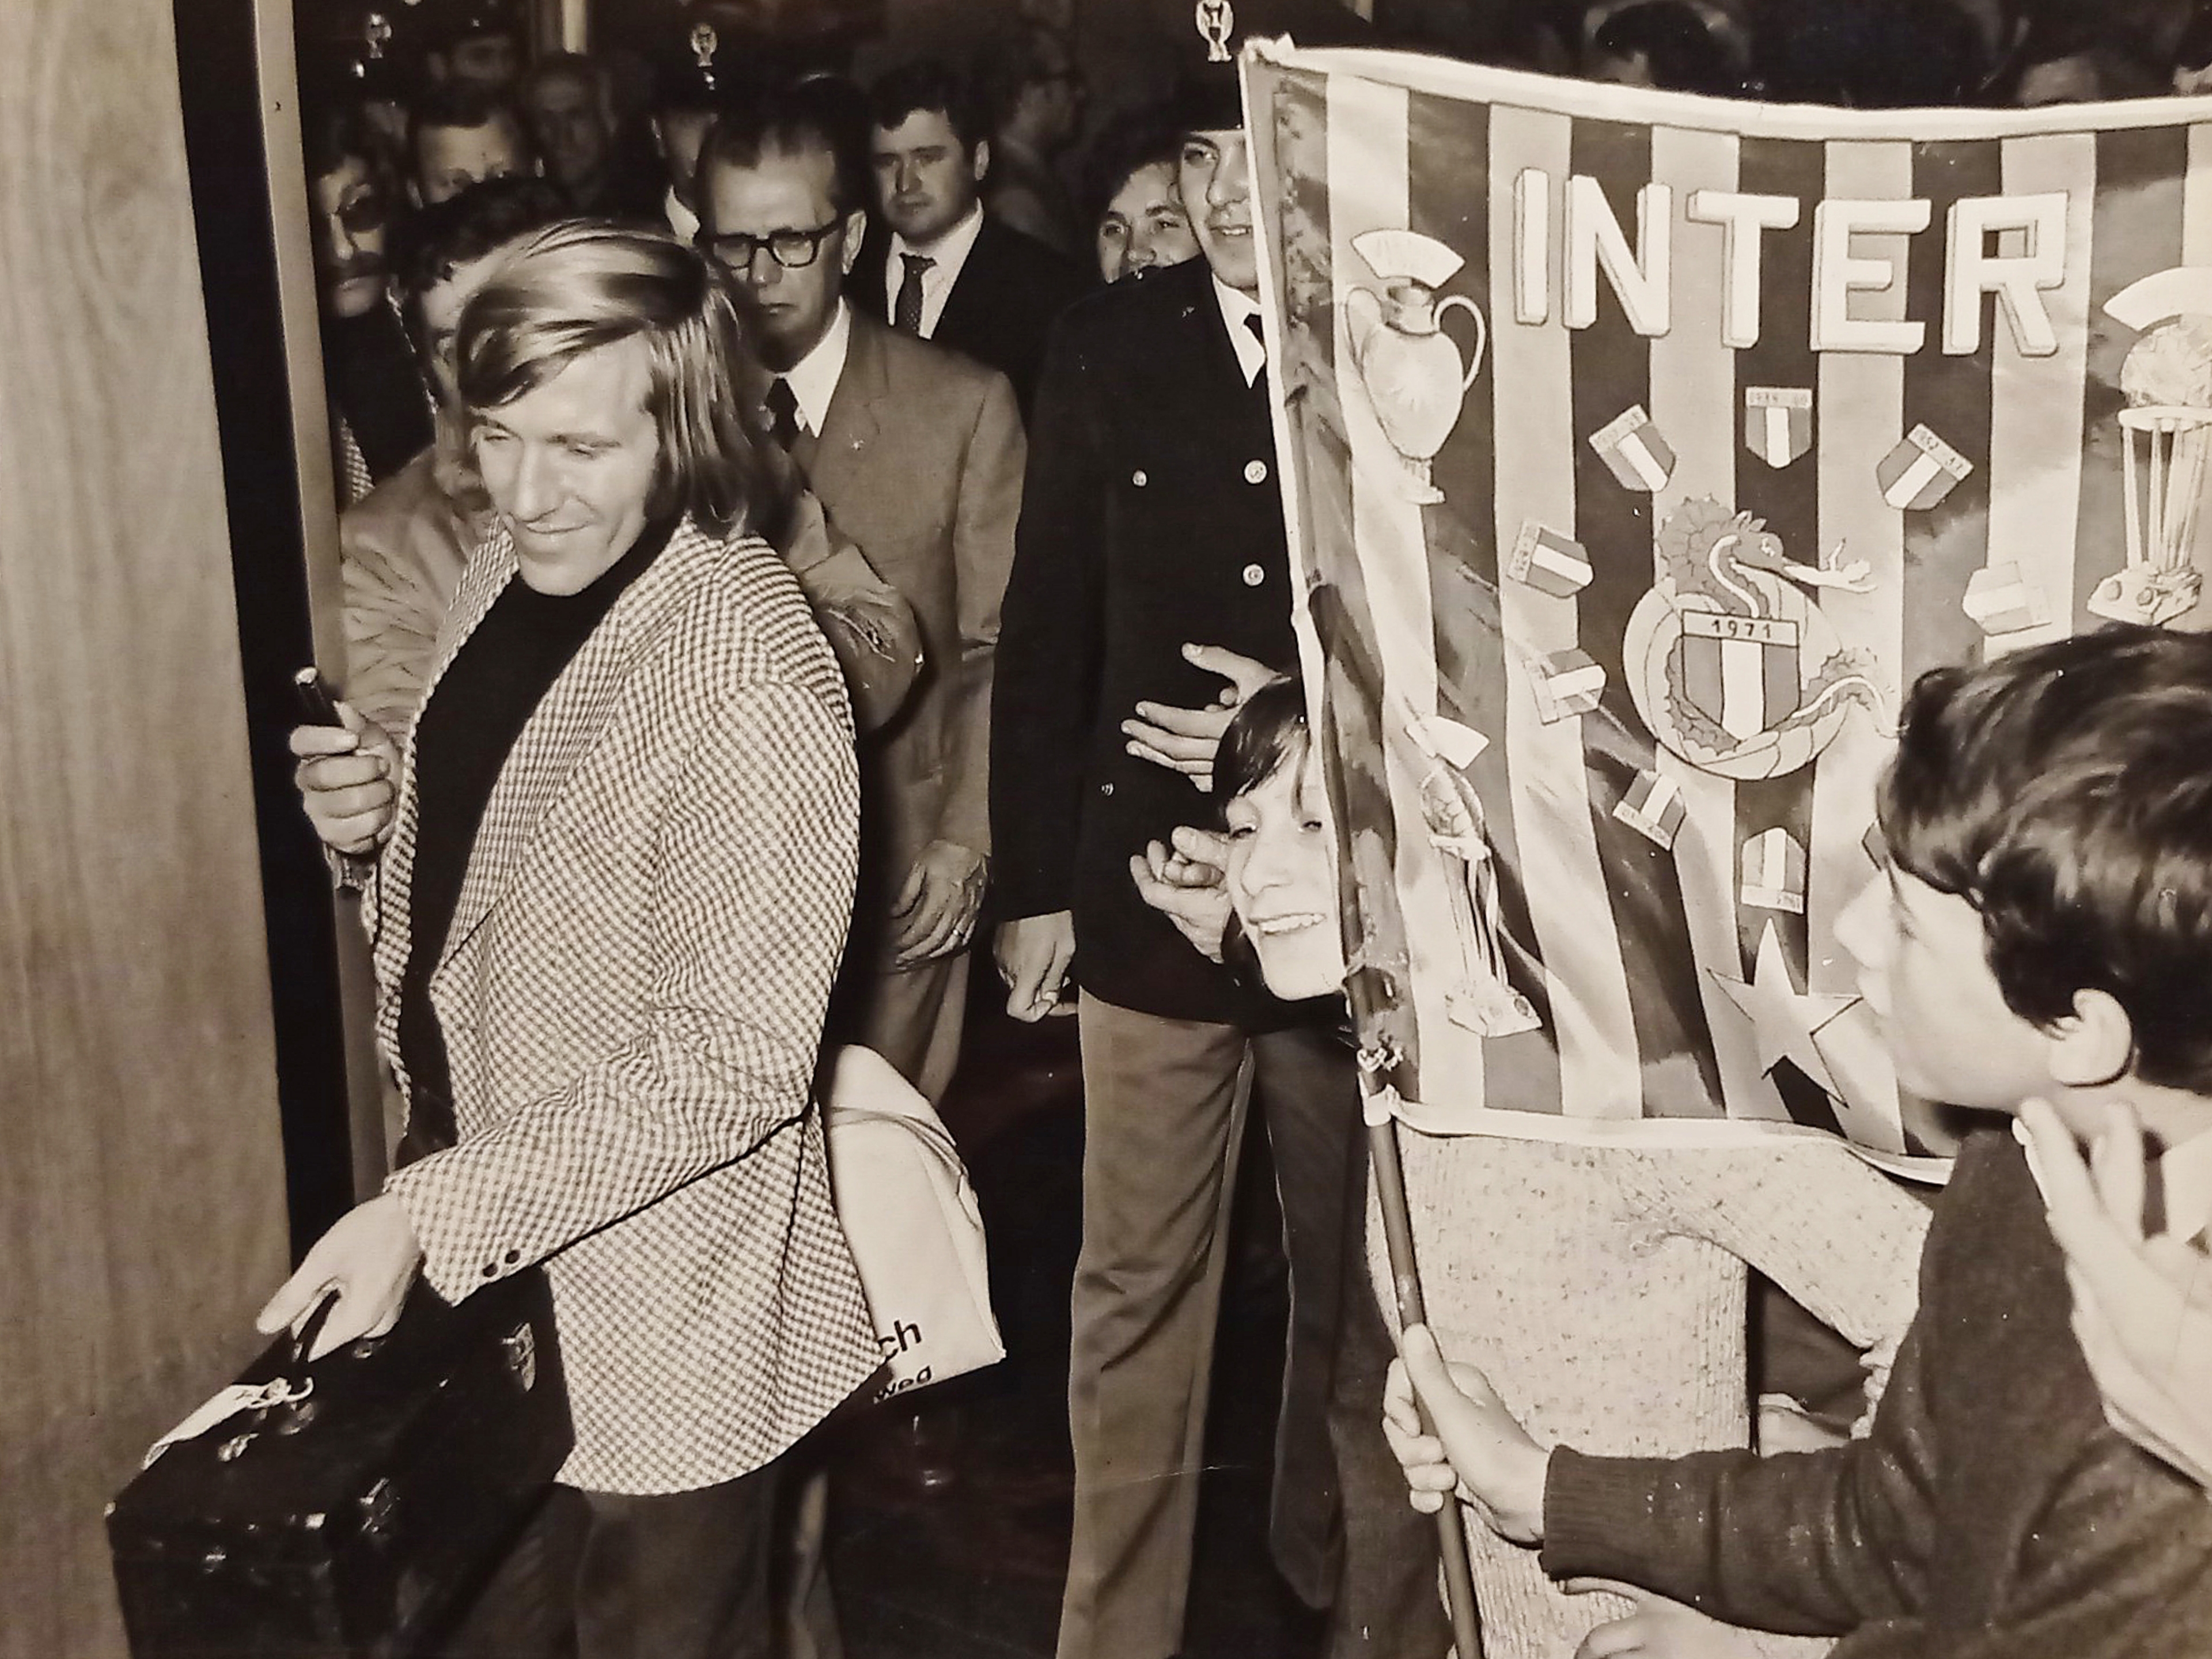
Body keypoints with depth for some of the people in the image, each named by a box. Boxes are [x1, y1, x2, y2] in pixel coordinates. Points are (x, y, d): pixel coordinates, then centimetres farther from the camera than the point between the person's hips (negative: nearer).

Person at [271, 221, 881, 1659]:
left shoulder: (754, 689, -27)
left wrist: (430, 1214, -26)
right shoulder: (518, 569, -1)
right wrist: (373, 815, -9)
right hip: (484, 1246, 7)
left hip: (661, 1296, -7)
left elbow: (732, 1067, -24)